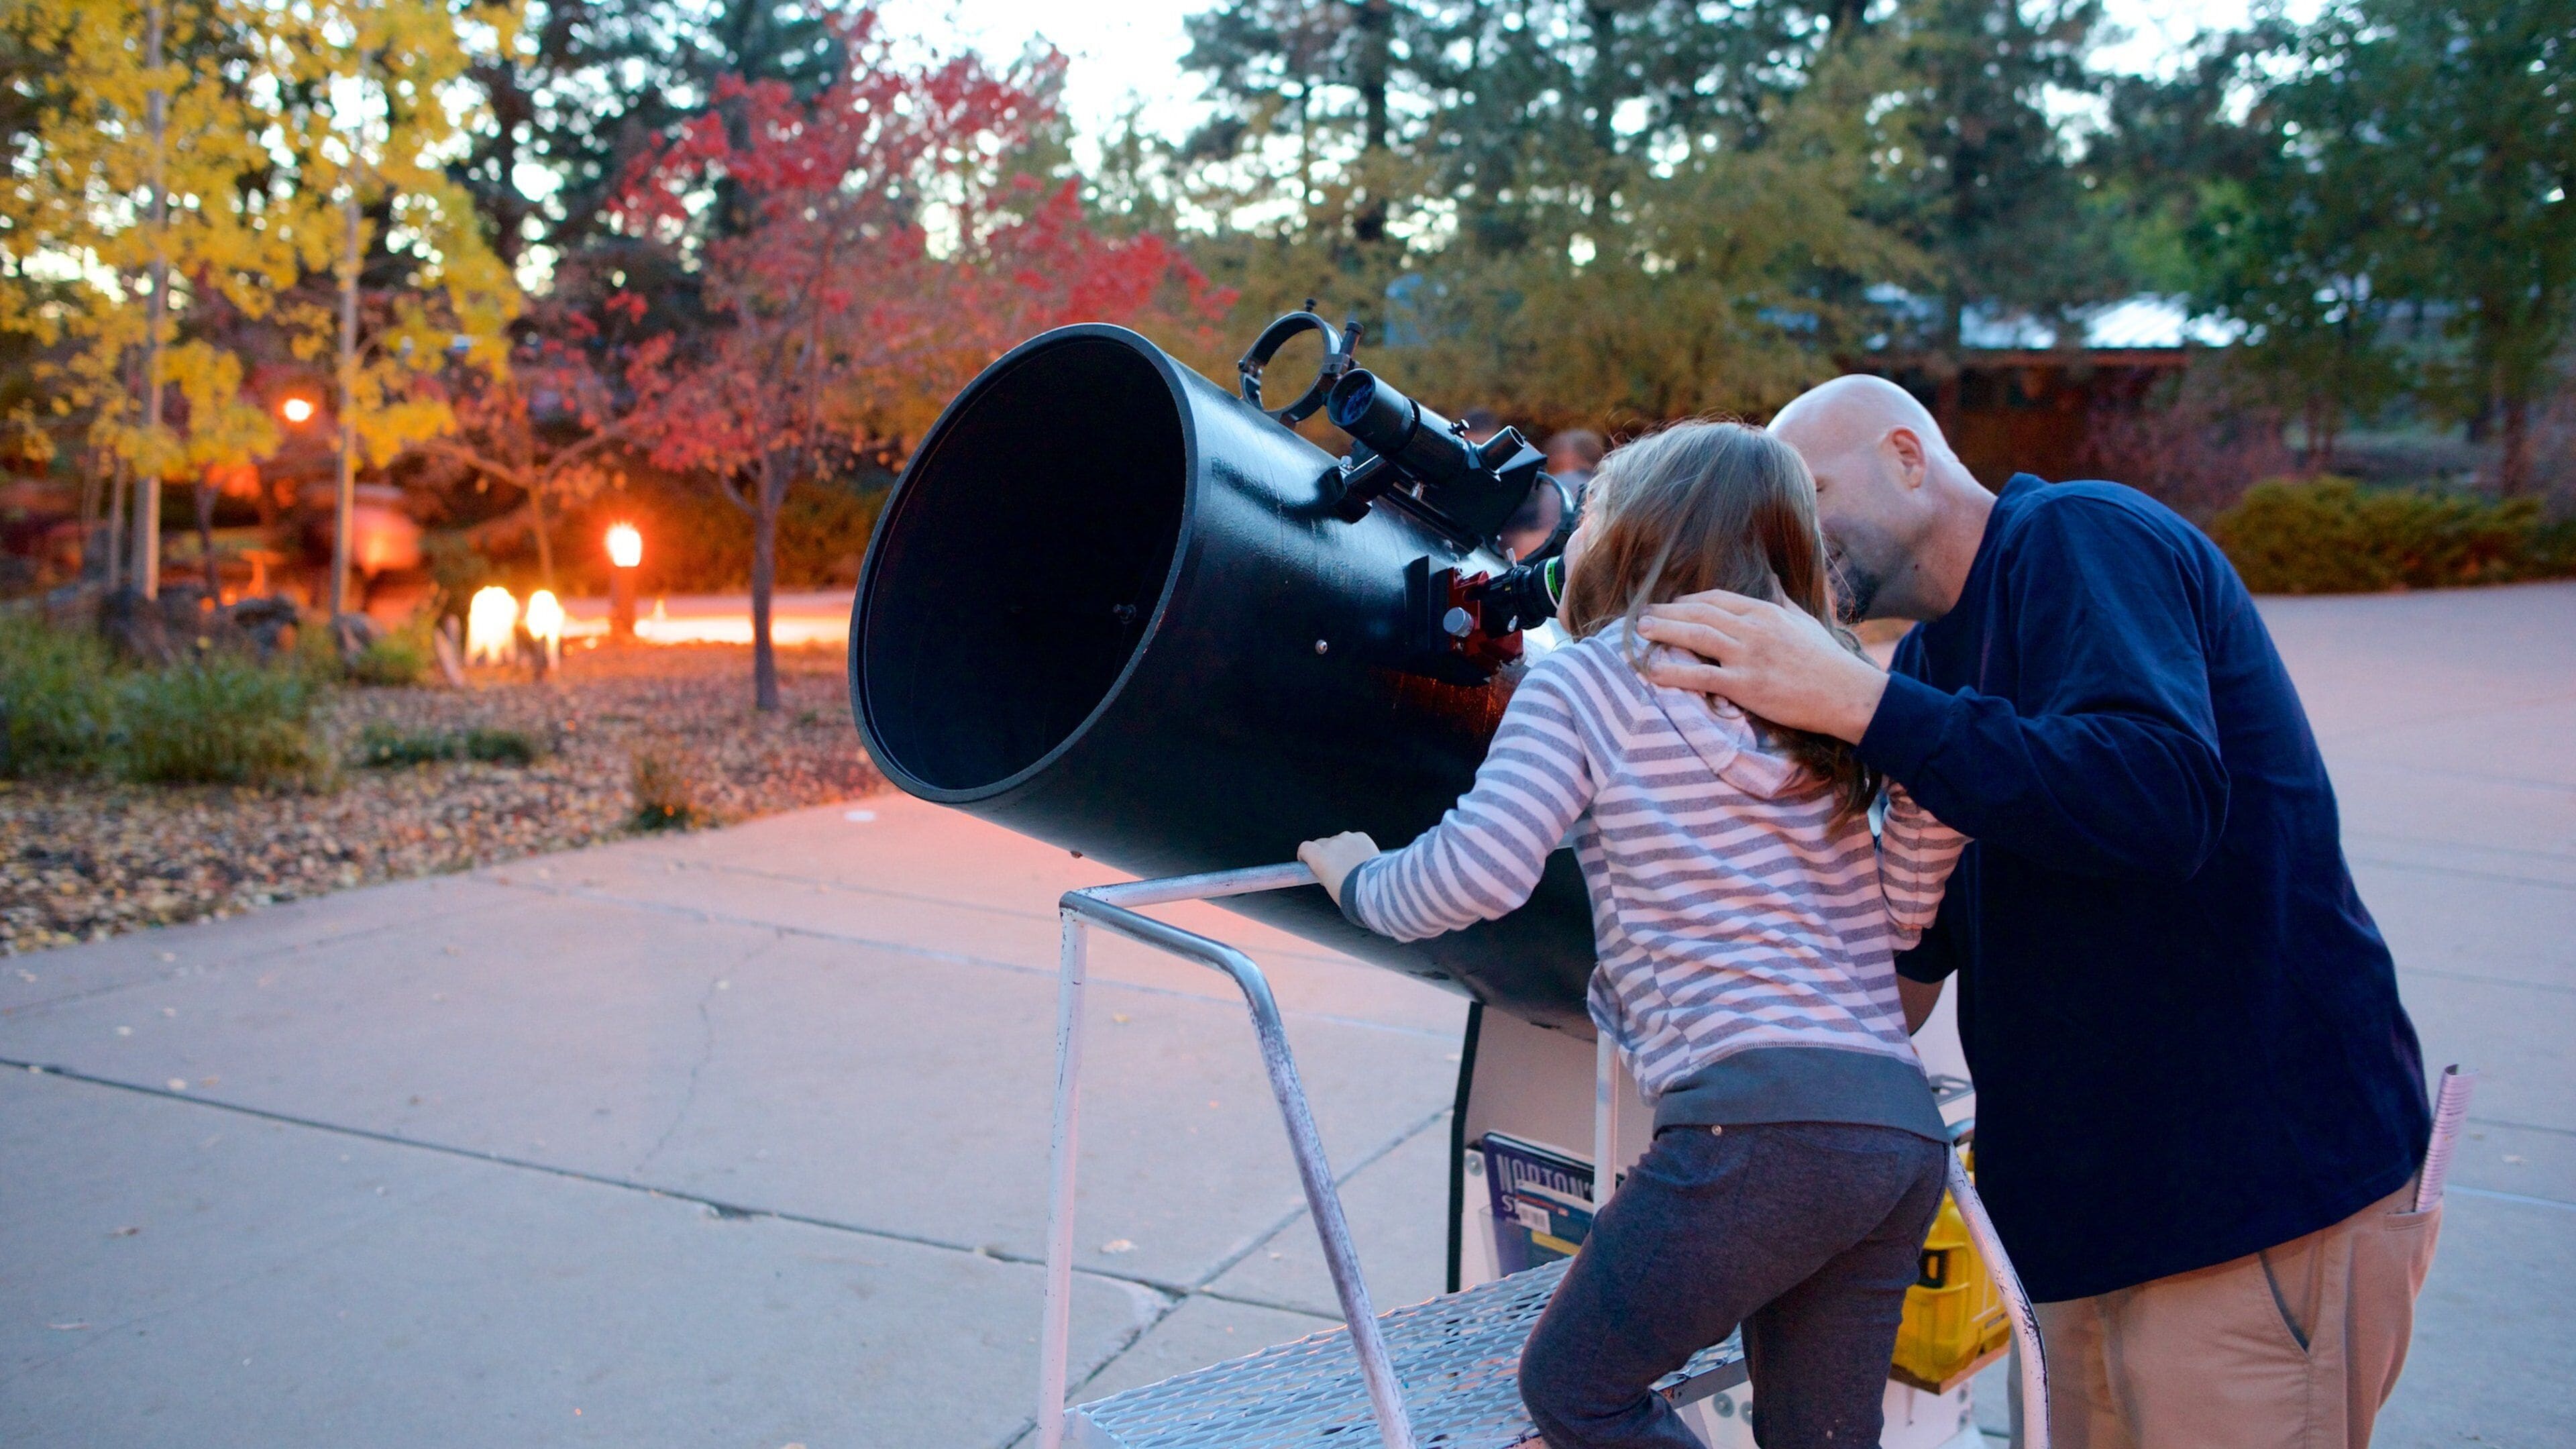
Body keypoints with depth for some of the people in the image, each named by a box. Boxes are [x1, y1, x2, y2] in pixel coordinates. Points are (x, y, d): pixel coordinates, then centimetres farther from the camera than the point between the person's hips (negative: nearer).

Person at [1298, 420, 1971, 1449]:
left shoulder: (1584, 682, 0)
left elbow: (1479, 872, -10)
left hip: (1763, 1120, -7)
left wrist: (1360, 878, 9)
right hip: (1903, 1124, 8)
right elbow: (1898, 910, 17)